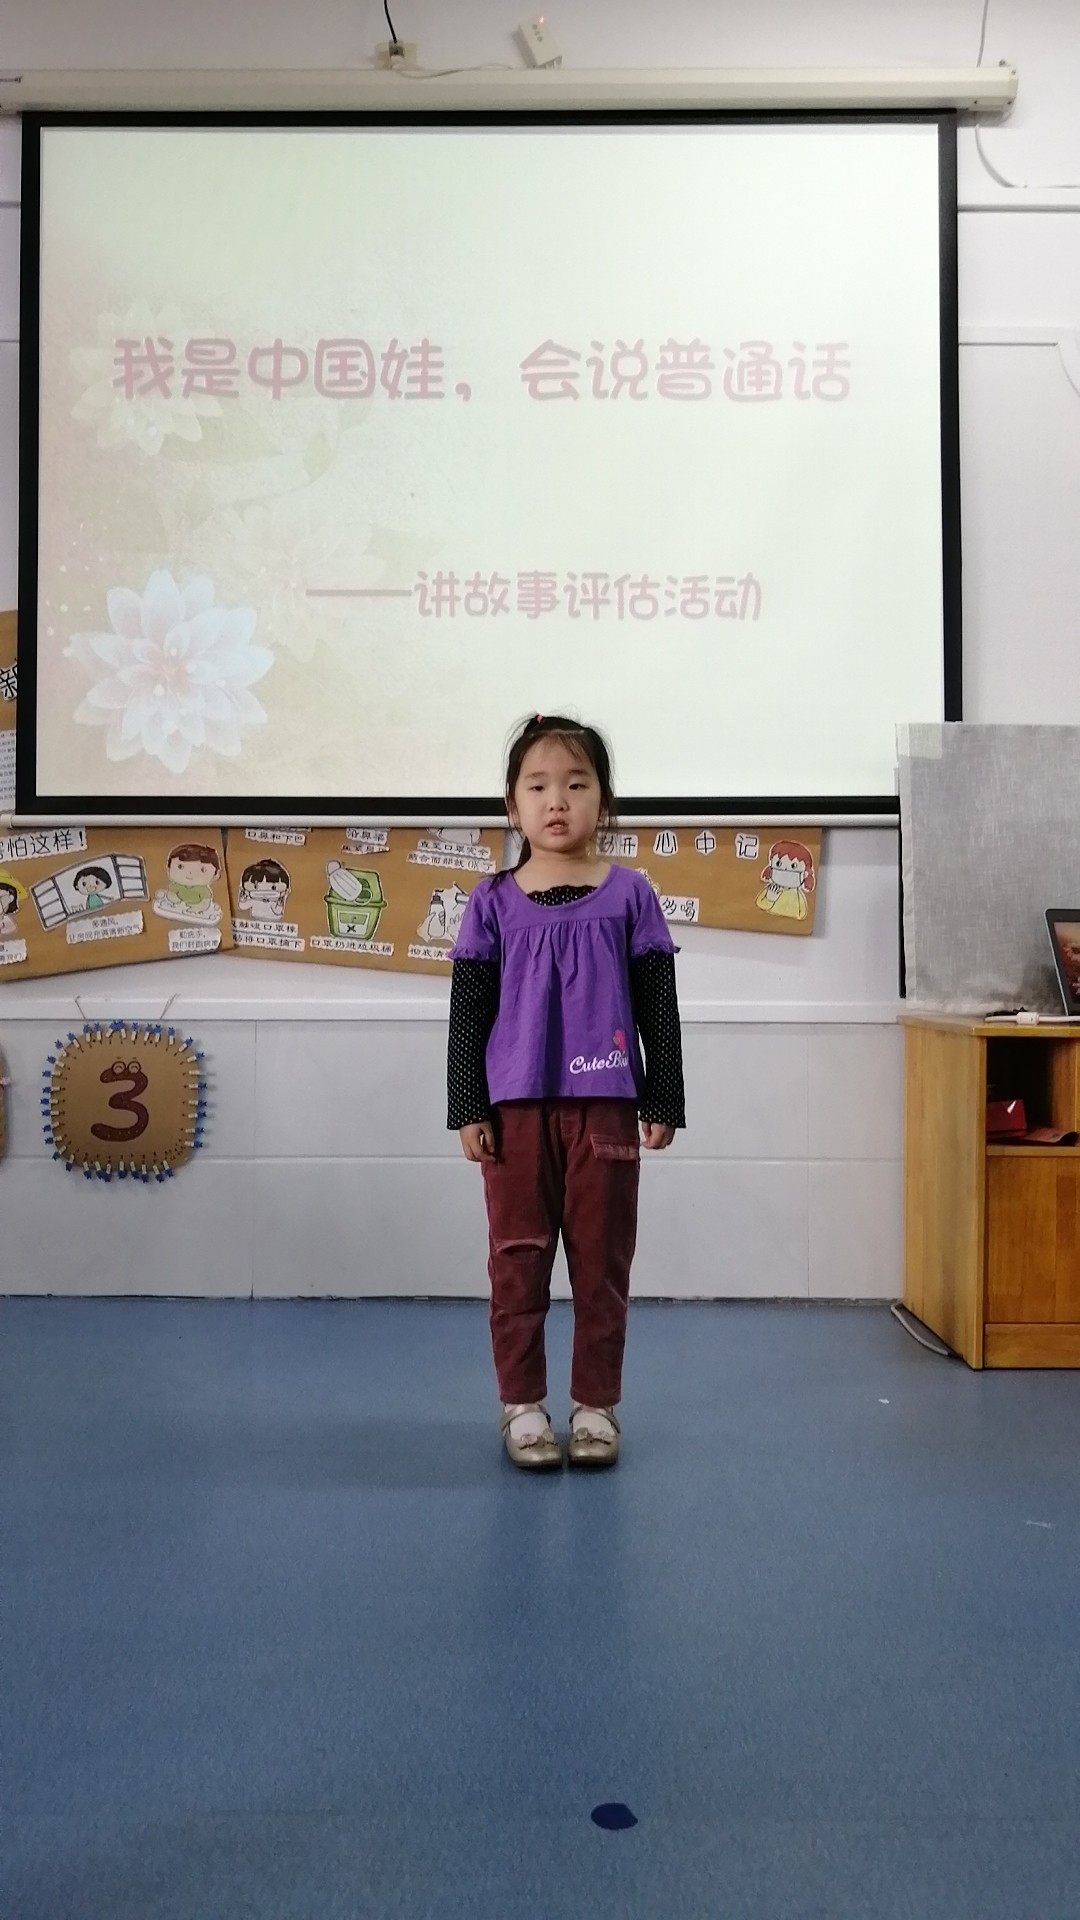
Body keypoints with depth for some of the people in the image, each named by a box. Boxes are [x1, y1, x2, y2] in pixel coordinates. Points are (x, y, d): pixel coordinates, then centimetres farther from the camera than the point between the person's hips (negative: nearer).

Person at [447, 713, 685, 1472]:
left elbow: (659, 1009, 4)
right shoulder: (493, 903, 2)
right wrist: (466, 1110, -1)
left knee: (602, 1262, 8)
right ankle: (523, 1404, 21)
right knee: (518, 1261, 7)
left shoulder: (629, 895, 2)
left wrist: (664, 1104, 1)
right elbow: (469, 1013, 4)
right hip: (516, 1107, 0)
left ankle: (596, 1405, 22)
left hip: (604, 1106, 0)